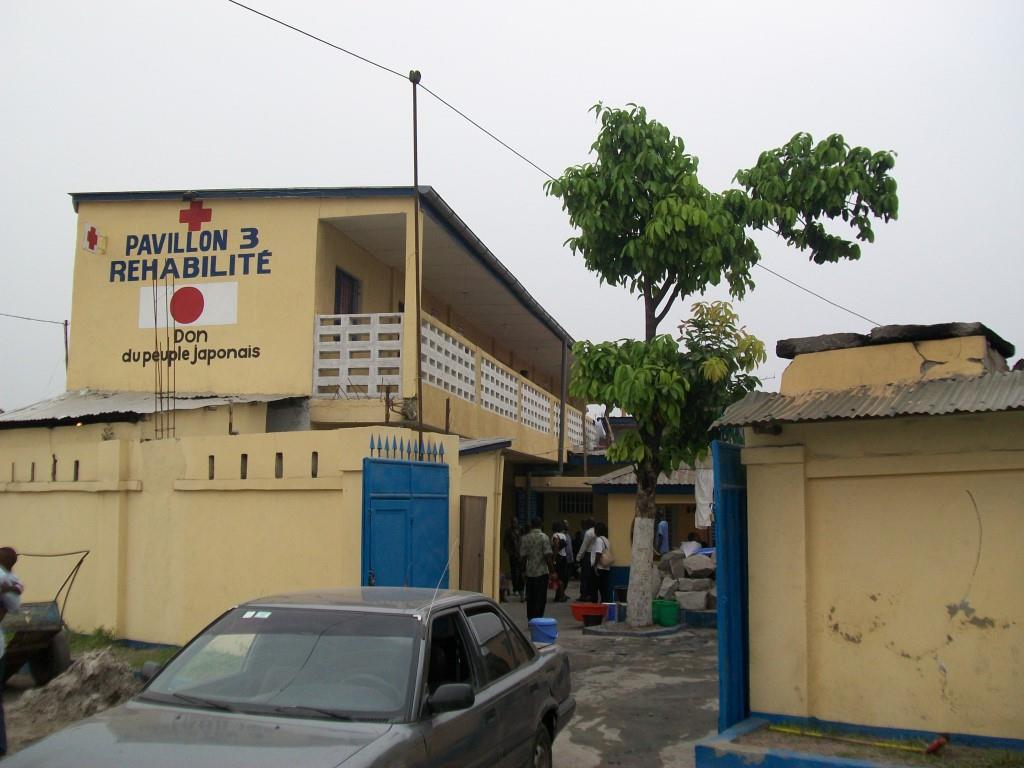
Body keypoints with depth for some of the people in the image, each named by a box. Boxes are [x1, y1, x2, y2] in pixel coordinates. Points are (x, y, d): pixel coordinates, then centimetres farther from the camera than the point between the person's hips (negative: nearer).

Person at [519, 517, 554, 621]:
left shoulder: (524, 538, 2)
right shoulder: (544, 537, -9)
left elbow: (523, 556, 4)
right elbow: (548, 555, -13)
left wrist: (523, 570, 15)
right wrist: (552, 570, -7)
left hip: (529, 572, 4)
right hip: (542, 572, -4)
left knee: (530, 598, 12)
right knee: (540, 599, 1)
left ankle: (530, 620, 16)